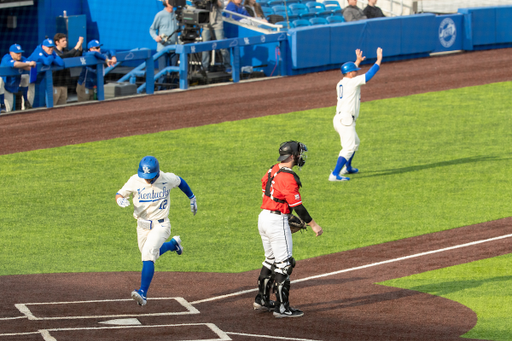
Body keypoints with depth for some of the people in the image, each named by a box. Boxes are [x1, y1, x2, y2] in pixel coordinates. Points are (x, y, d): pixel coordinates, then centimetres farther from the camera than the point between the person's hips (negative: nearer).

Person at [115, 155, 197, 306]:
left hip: (160, 225, -4)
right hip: (142, 226, 4)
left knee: (148, 254, -23)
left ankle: (143, 293, -28)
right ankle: (173, 243, 50)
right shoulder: (135, 181, -10)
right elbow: (119, 194, -4)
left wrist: (192, 198, 24)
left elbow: (180, 182, 11)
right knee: (148, 254, 20)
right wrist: (120, 200, -30)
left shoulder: (168, 179, -11)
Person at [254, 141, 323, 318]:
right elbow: (296, 204, -20)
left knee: (271, 260, 21)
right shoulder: (287, 177, -19)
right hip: (277, 222, -9)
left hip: (263, 217, 9)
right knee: (283, 264, -5)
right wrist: (313, 224, -14)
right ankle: (282, 307, -5)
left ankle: (261, 300, 27)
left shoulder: (272, 171, 9)